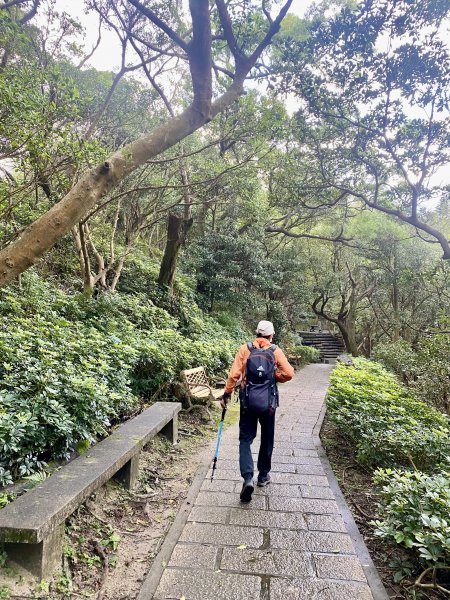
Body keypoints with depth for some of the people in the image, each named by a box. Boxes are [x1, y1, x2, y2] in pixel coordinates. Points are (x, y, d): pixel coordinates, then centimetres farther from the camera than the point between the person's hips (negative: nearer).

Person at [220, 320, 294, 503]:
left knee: (245, 440, 6)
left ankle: (248, 478, -10)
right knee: (267, 440, 17)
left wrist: (226, 394, -3)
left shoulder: (245, 349, -2)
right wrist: (275, 378, 8)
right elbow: (288, 373, -11)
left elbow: (234, 373, -9)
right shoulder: (276, 351, -3)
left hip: (248, 402, 0)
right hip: (268, 403, 0)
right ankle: (263, 475, 30)